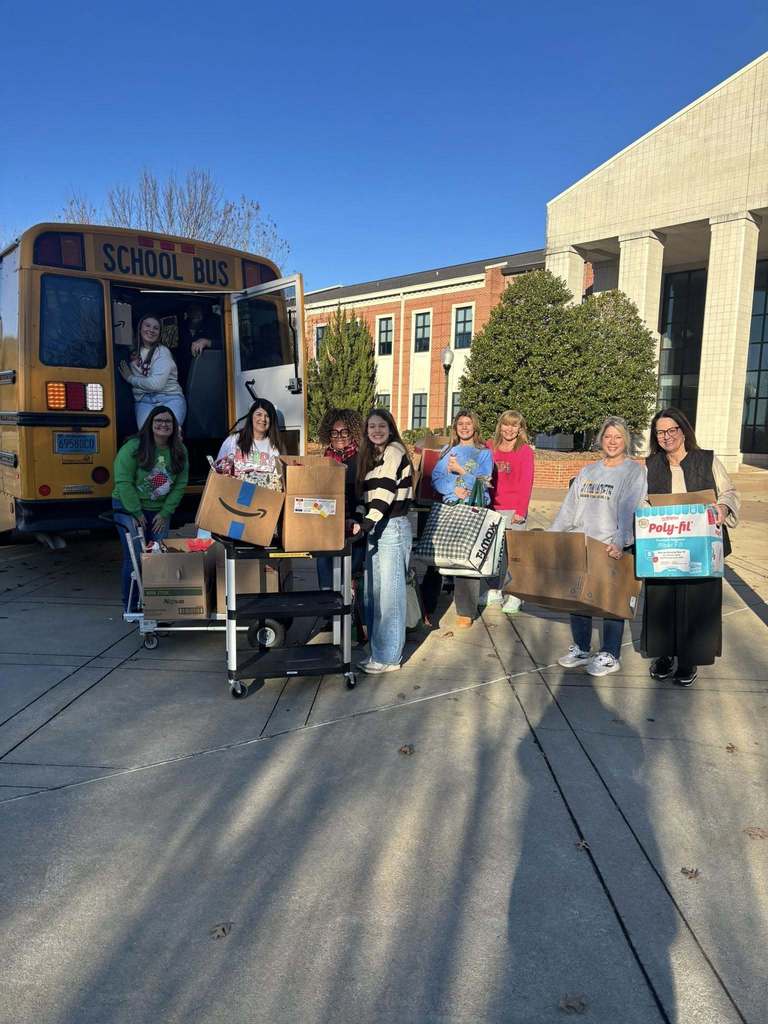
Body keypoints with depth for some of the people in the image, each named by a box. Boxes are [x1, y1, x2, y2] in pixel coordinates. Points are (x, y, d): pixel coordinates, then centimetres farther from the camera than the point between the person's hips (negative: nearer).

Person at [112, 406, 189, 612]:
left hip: (160, 511, 4)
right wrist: (137, 513, -14)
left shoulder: (180, 452, 1)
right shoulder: (133, 448, -13)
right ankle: (130, 607, 6)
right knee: (134, 558, -7)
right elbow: (123, 482, -15)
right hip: (129, 509, -4)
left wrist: (165, 513, -4)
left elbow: (180, 485, 2)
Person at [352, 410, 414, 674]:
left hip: (393, 527, -9)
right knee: (372, 592, 10)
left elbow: (385, 492, -18)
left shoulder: (394, 451, -9)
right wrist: (358, 520, 3)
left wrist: (366, 523, -23)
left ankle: (389, 657, 5)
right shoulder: (371, 455, 18)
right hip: (375, 527, 9)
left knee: (389, 593, -3)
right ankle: (378, 649, 20)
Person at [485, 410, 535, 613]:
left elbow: (526, 483, -5)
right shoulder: (489, 446, 9)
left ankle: (514, 596, 3)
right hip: (491, 507, 4)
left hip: (513, 510, -4)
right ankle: (495, 591, 23)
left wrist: (521, 510, -12)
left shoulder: (525, 451, -1)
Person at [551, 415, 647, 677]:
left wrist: (619, 544, -29)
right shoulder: (588, 471, 13)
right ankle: (580, 649, 26)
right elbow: (569, 509, 13)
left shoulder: (634, 471, -5)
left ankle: (610, 655, 17)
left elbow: (629, 511, -17)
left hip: (613, 549, -6)